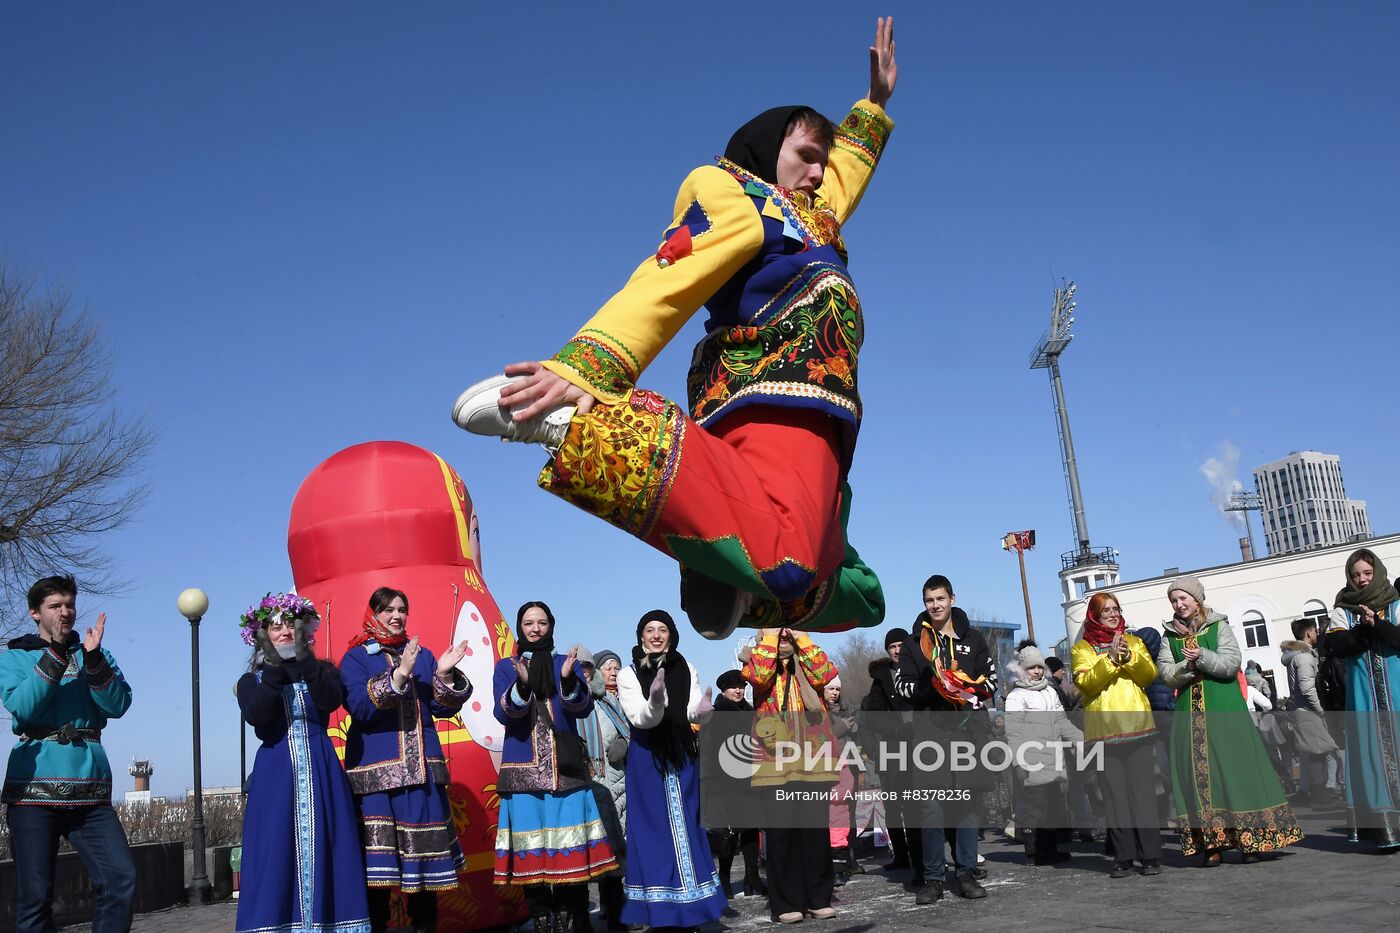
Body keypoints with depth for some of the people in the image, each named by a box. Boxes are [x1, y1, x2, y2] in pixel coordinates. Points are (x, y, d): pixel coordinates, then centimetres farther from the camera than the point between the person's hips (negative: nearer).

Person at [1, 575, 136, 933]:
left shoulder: (94, 654, 15)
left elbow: (118, 705, -2)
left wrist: (92, 658, -14)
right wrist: (55, 655, -15)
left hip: (89, 784, 2)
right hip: (34, 784, -2)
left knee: (121, 878, -10)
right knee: (35, 894, 0)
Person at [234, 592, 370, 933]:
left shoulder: (322, 671, 10)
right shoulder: (252, 681, 8)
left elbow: (331, 701, -12)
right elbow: (257, 716, -13)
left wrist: (301, 662, -12)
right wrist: (275, 670, -11)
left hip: (321, 772, 1)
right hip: (276, 774, -1)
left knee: (325, 851, -2)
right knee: (277, 854, -4)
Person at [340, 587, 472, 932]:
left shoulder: (422, 655, 15)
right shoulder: (355, 658, 3)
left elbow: (445, 709, 9)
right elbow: (360, 707, -14)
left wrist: (445, 674, -9)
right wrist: (399, 674, -22)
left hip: (420, 766, 4)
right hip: (375, 768, -4)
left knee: (423, 848, 4)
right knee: (377, 859, -8)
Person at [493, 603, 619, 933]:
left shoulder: (567, 663, 10)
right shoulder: (505, 667, 8)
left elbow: (583, 708, -3)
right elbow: (503, 713, -6)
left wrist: (568, 679, -23)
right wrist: (522, 683, -25)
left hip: (566, 768, 1)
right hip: (523, 769, -1)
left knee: (570, 846, -5)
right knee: (530, 849, -3)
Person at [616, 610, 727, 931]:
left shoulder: (686, 670, 7)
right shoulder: (629, 675, -1)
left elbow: (692, 711, -5)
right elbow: (640, 718, -15)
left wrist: (699, 710, -29)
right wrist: (654, 702, -36)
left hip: (681, 757, 3)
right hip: (646, 760, -3)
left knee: (685, 829, 4)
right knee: (654, 831, -2)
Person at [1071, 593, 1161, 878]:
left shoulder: (1134, 642, 17)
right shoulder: (1082, 648, 10)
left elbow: (1150, 675, 3)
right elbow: (1085, 681, -7)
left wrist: (1130, 657, -14)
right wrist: (1110, 658, -17)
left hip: (1137, 726, 1)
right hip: (1103, 729, -1)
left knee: (1143, 791, -4)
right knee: (1114, 795, -2)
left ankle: (1150, 856, 1)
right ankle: (1123, 857, 2)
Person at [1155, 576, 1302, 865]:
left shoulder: (1218, 626, 4)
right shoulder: (1170, 636, 12)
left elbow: (1230, 664, -7)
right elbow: (1167, 674, 1)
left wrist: (1201, 656, -19)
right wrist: (1188, 665, -16)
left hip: (1224, 710, -2)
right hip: (1190, 714, 2)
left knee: (1235, 767, -4)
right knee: (1199, 771, -2)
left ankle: (1251, 839, 1)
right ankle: (1211, 843, 0)